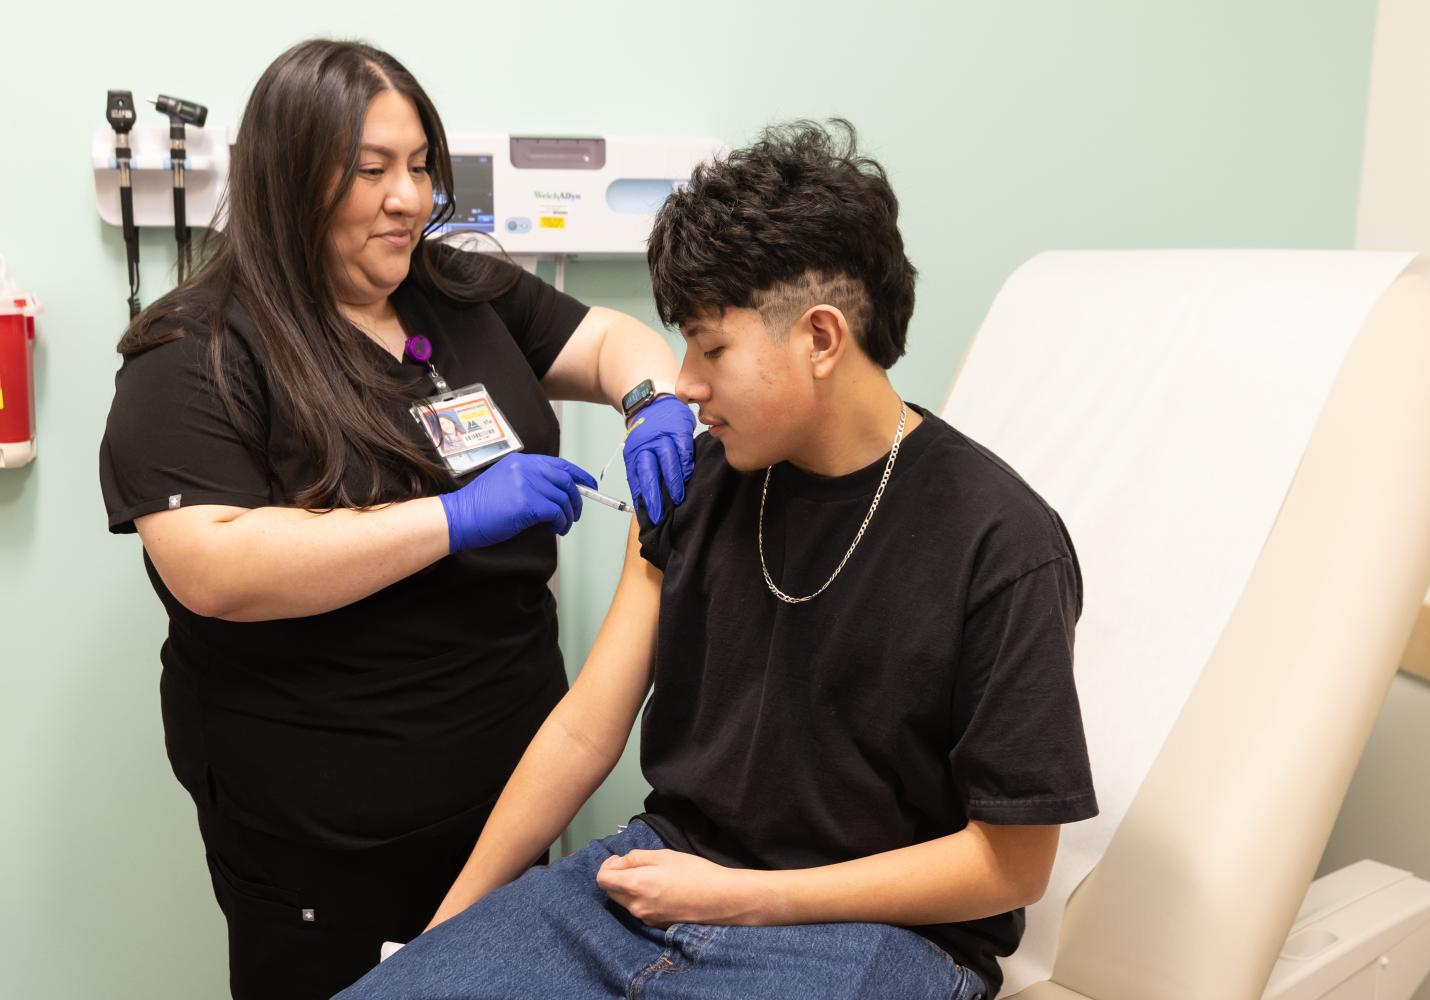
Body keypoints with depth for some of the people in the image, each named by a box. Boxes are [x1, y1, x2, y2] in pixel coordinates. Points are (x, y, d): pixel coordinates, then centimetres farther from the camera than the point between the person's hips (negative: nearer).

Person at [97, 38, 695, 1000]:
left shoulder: (473, 296, 6)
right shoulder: (198, 358, -13)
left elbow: (613, 339, 9)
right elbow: (211, 570, -24)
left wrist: (656, 402, -15)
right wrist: (457, 517, -28)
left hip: (512, 766, 6)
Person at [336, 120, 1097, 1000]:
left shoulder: (1001, 547, -14)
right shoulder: (697, 482, 2)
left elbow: (1011, 862, -10)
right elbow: (583, 733, 5)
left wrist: (739, 896, -11)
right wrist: (454, 918, 4)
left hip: (873, 929, -4)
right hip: (658, 875, 5)